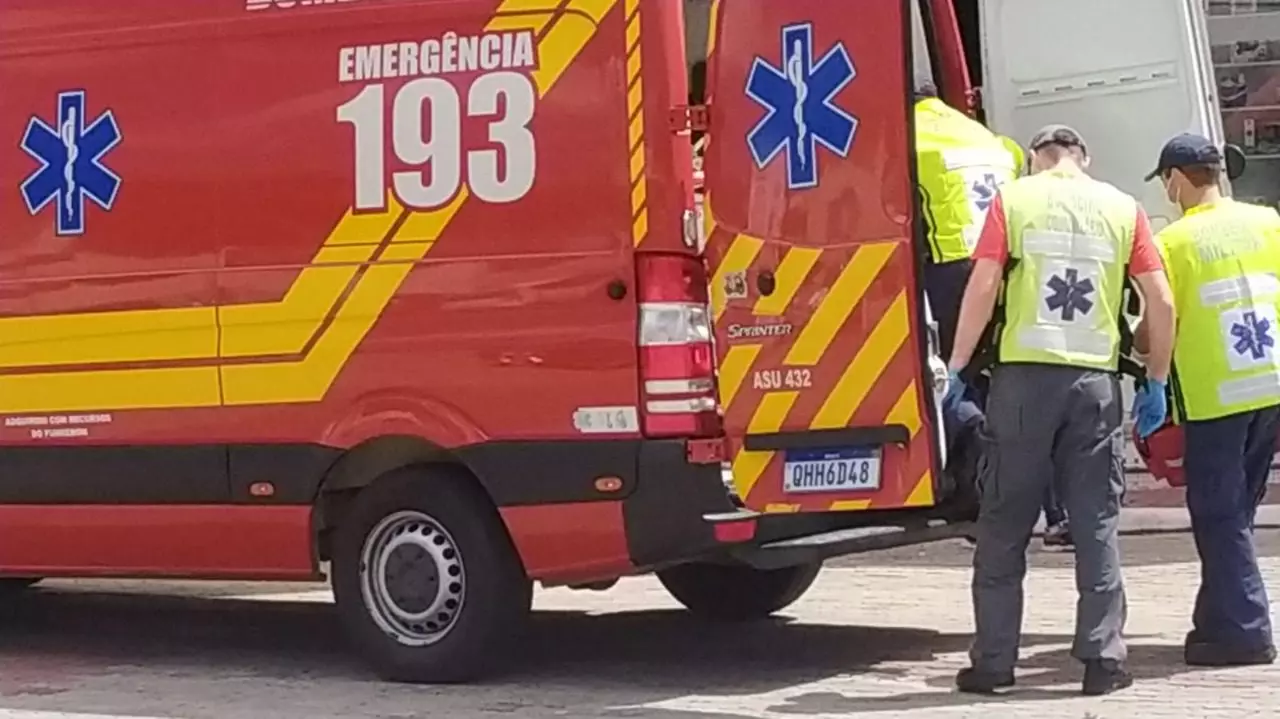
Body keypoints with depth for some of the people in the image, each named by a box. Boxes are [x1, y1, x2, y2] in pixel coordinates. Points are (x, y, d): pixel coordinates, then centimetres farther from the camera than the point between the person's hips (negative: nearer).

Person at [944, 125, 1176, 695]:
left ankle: (993, 661, 9)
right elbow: (1160, 301, 3)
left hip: (1025, 375, -1)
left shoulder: (1014, 199, 3)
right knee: (1097, 524, 7)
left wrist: (956, 367, 0)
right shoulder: (1123, 209, 7)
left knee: (1004, 525, 6)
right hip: (1096, 379, 1)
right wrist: (1156, 380, 13)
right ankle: (1103, 659, 6)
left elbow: (983, 286, -6)